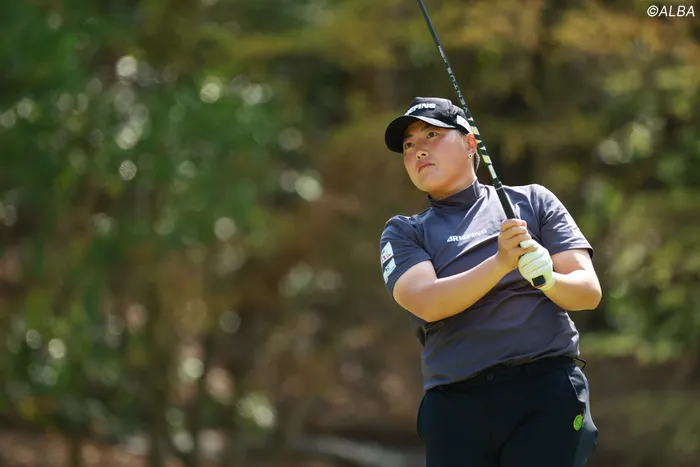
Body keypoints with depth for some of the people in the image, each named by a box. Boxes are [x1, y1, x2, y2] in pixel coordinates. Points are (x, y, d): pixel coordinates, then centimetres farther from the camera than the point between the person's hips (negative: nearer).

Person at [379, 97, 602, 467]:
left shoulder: (531, 201, 15)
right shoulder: (403, 233, 15)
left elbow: (589, 291, 6)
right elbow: (428, 303, -5)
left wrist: (549, 280, -16)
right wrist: (500, 262, -19)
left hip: (546, 395, -1)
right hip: (454, 406, 1)